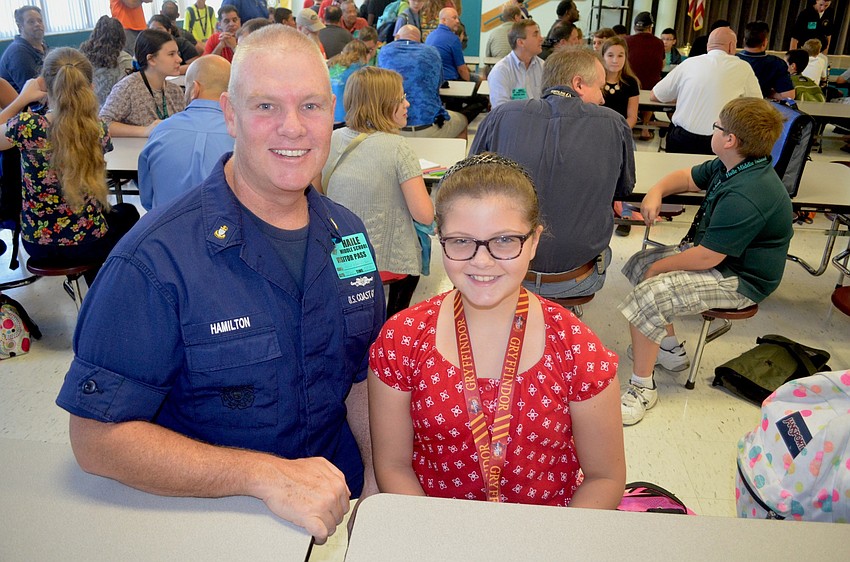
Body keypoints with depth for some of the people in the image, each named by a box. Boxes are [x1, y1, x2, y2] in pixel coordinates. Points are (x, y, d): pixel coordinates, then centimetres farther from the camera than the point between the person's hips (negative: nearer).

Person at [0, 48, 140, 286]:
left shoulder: (26, 126, -21)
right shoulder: (97, 131, -17)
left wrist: (21, 100, 3)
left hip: (38, 244, 2)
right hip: (87, 244, -1)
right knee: (128, 213, 32)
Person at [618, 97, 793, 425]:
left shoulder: (744, 197, -31)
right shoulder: (730, 167, 2)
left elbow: (705, 257, -29)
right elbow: (688, 178, 17)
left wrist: (660, 267, -12)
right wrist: (656, 192, -5)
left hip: (739, 281, -11)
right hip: (716, 254, 11)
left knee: (646, 297, -27)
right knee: (638, 264, 14)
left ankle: (642, 388, -8)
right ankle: (670, 349, 24)